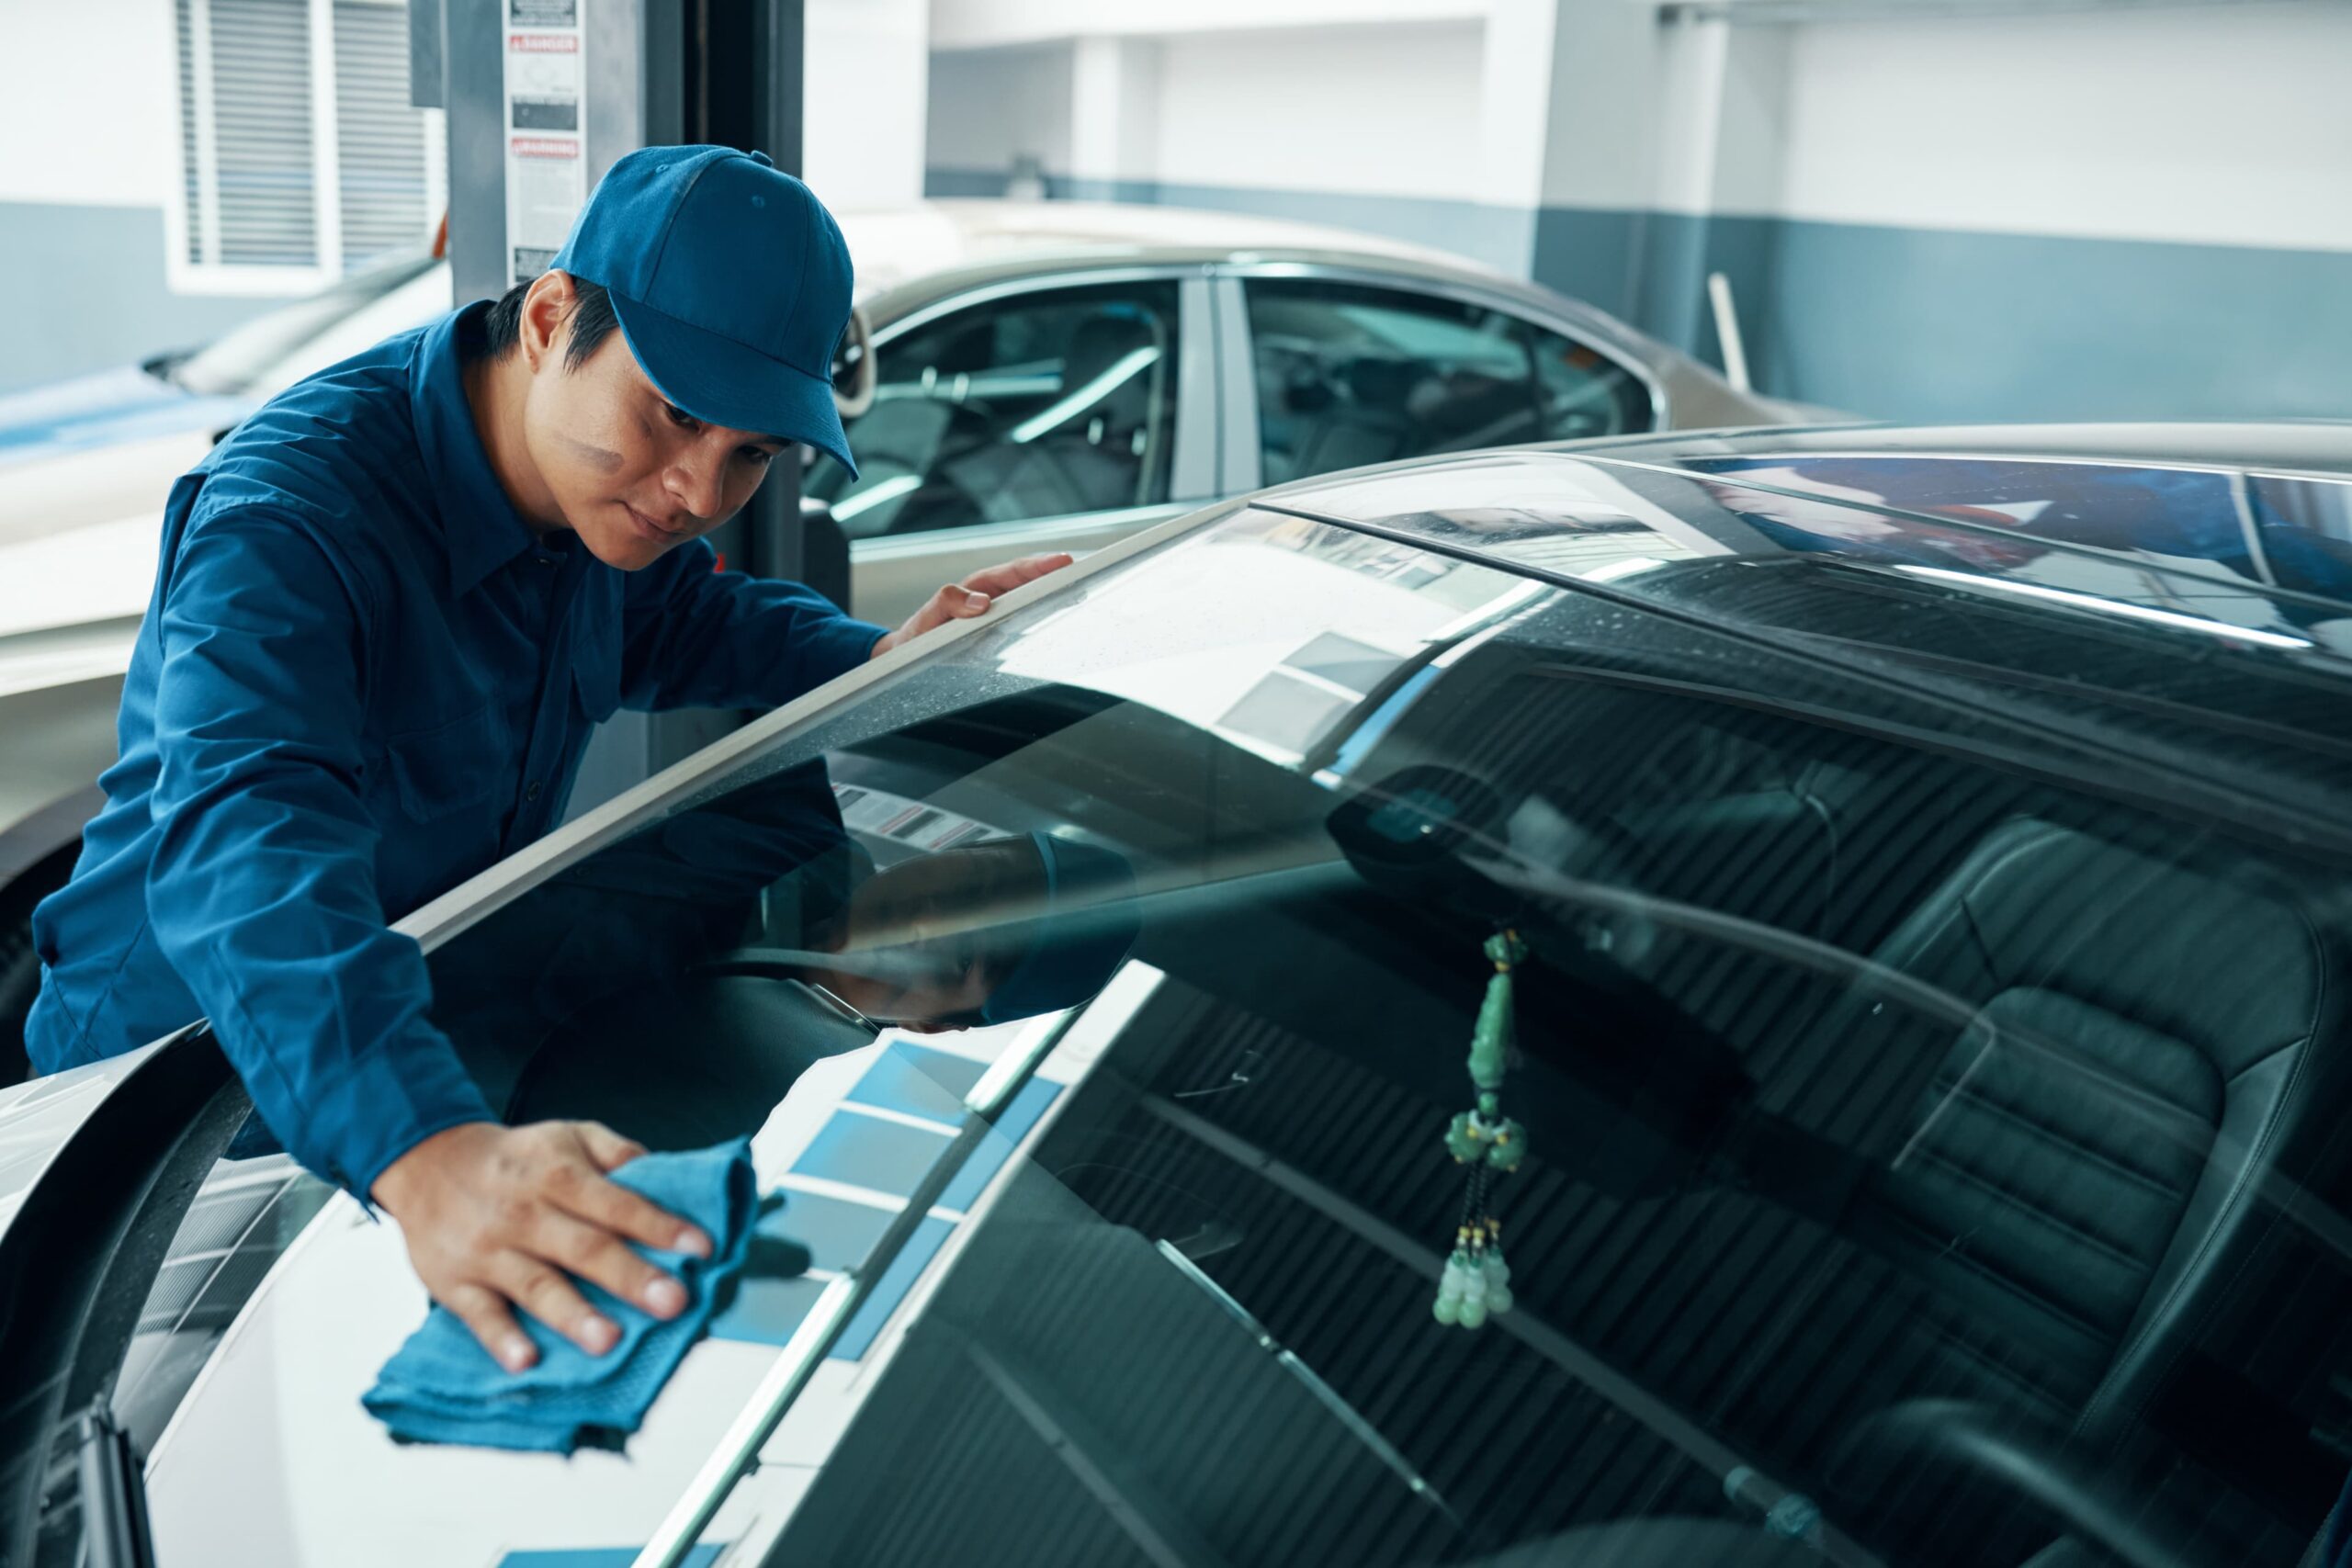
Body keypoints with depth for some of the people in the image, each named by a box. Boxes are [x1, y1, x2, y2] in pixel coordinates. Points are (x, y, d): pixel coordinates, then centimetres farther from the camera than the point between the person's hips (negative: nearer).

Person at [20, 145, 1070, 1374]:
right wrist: (426, 1156, -64)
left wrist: (878, 661, -2)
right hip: (189, 1063, -7)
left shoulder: (595, 474, -5)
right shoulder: (288, 515, -31)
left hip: (440, 1016, 7)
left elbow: (677, 619, 17)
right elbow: (240, 835, -48)